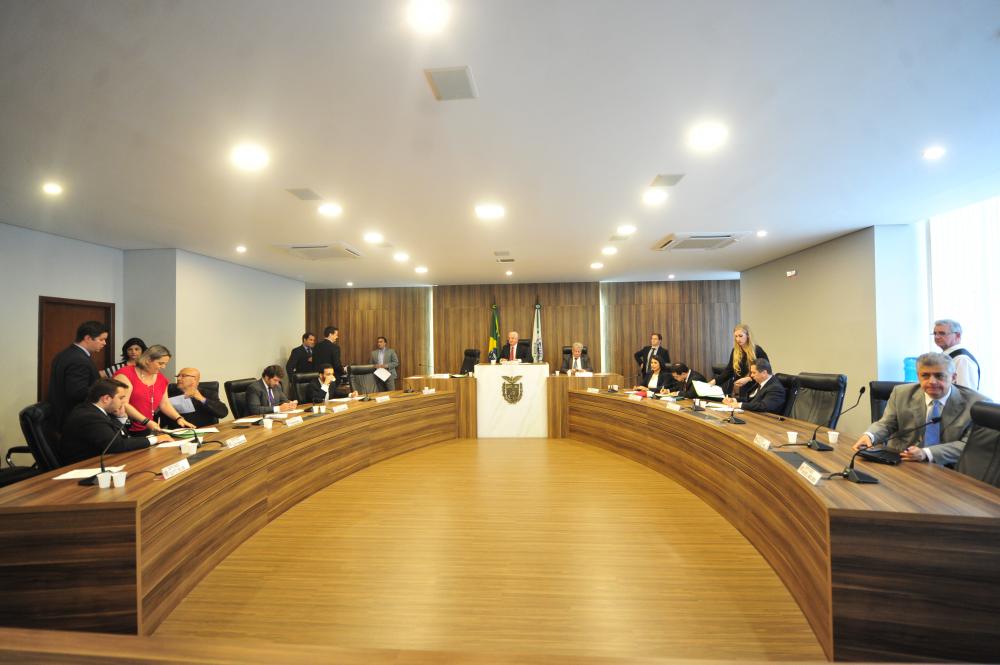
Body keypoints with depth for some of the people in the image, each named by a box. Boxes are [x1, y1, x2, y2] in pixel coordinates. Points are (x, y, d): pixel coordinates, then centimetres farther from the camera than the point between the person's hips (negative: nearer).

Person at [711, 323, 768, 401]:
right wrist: (715, 380, -4)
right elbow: (729, 370, 8)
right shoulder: (735, 351, 7)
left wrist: (748, 379, -16)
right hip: (736, 389, 4)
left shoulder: (757, 351, -7)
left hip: (752, 389, -4)